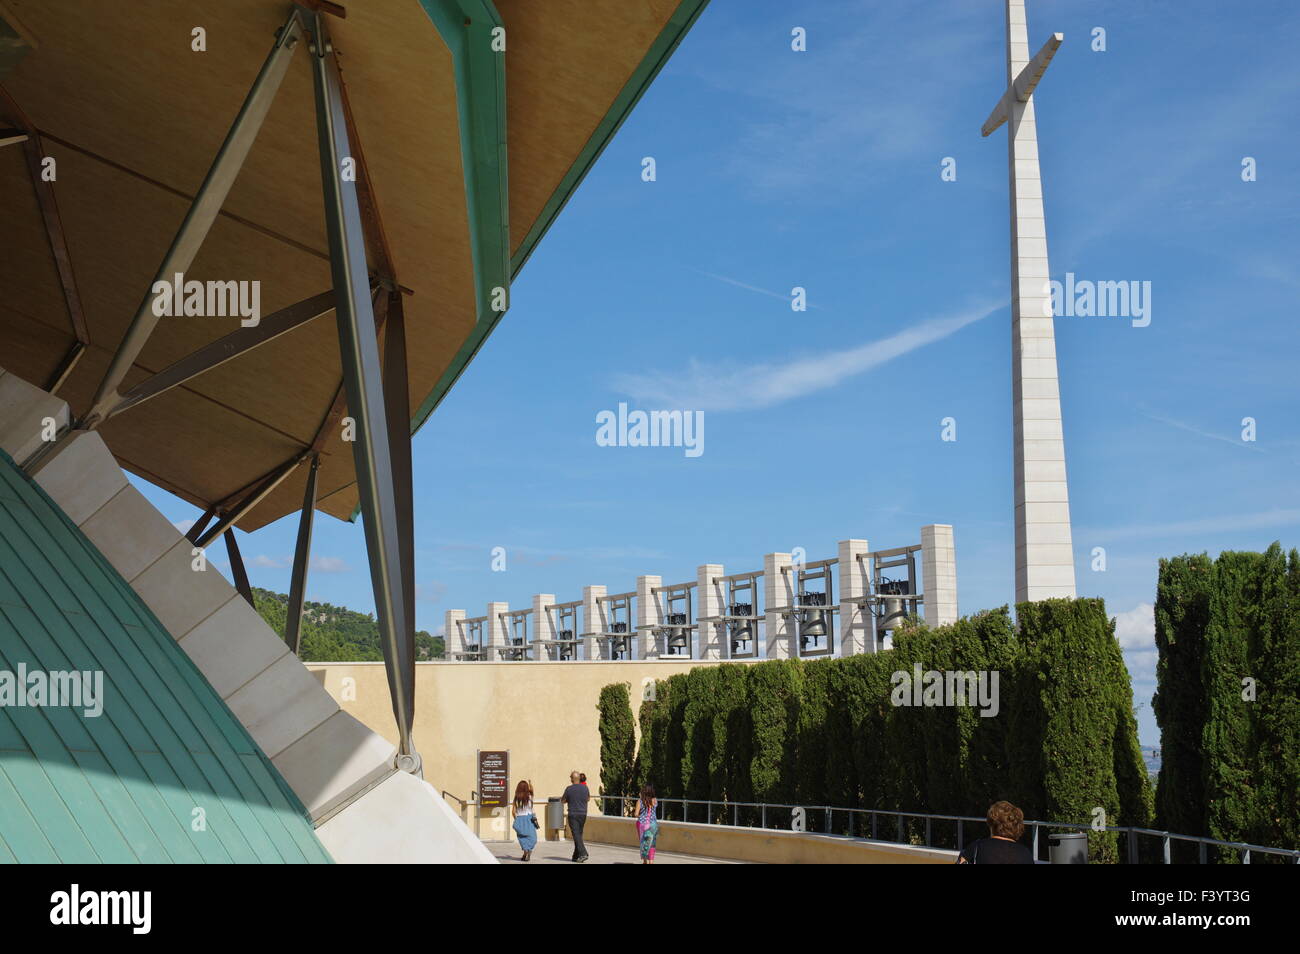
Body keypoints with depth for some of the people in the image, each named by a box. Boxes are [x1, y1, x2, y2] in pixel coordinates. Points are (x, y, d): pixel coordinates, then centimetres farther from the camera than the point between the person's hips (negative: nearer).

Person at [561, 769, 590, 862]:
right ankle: (576, 856, 19)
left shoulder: (569, 789, -10)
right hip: (583, 814, 5)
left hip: (573, 814, -5)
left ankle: (583, 854, -21)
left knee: (576, 835, -7)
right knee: (579, 835, 15)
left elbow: (563, 801, 3)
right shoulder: (585, 788, 2)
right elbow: (588, 797, 21)